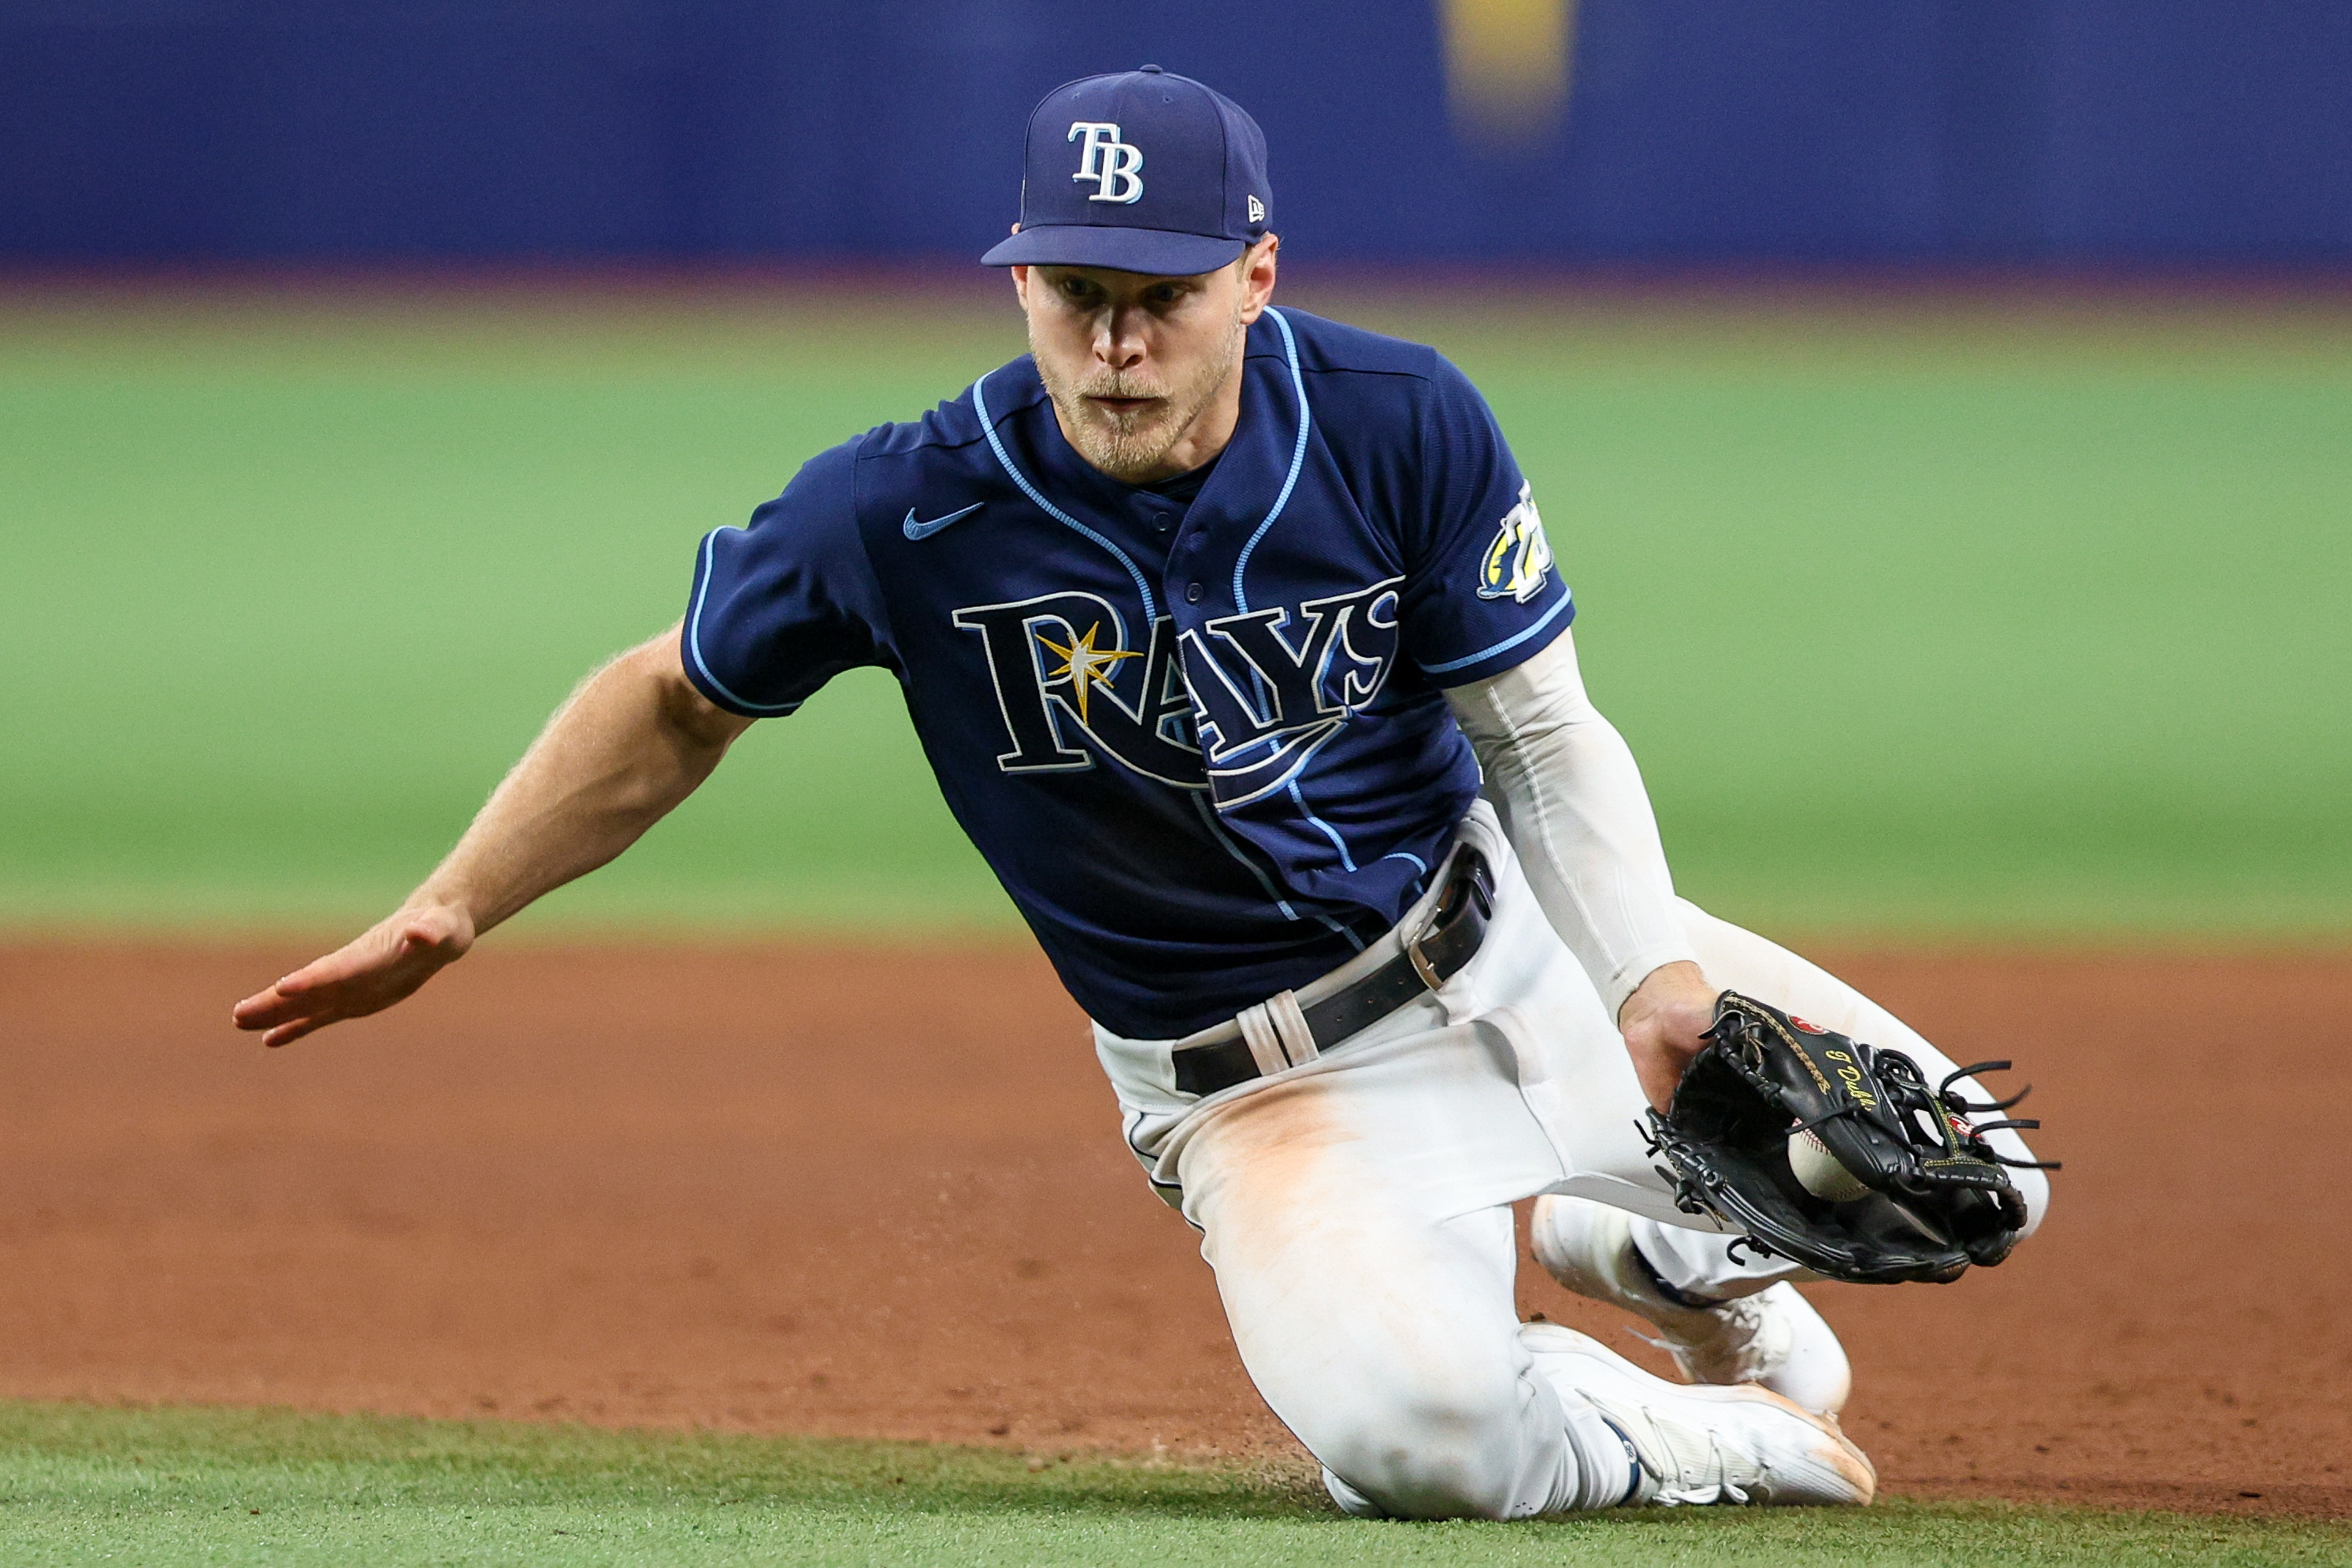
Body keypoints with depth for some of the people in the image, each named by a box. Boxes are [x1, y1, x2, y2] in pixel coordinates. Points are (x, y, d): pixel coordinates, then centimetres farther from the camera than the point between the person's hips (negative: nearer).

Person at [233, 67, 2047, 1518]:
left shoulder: (1402, 427, -15)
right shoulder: (910, 512, -19)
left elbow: (1545, 735, -6)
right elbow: (681, 699, -2)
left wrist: (1659, 973, -21)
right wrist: (447, 914, -8)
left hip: (1514, 935, 3)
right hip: (1272, 1089, -3)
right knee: (1412, 1432, -32)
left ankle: (1662, 1251, 33)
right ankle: (1724, 1439, 4)